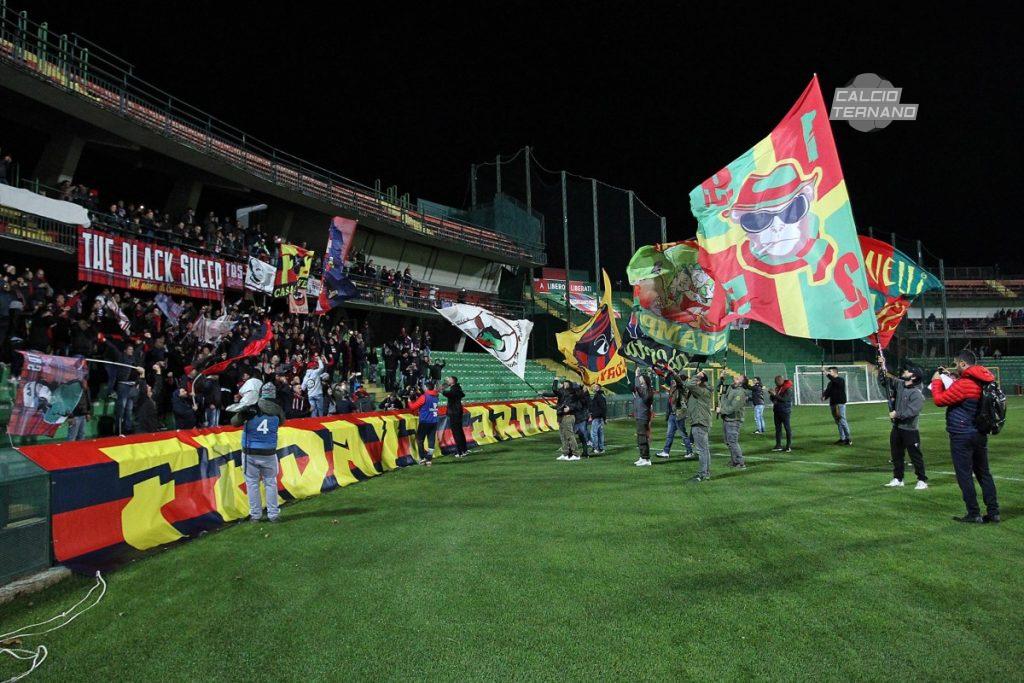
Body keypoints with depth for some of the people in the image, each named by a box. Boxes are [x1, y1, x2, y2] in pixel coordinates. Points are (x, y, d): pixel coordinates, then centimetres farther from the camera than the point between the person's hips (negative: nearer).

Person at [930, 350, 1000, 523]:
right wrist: (954, 378, 14)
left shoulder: (964, 384, -22)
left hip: (962, 436, -8)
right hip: (981, 435, 8)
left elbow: (939, 400, -16)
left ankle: (974, 515, 5)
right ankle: (993, 512, 19)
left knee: (964, 476, 1)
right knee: (984, 473, 15)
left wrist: (936, 381, -2)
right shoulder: (983, 381, 5)